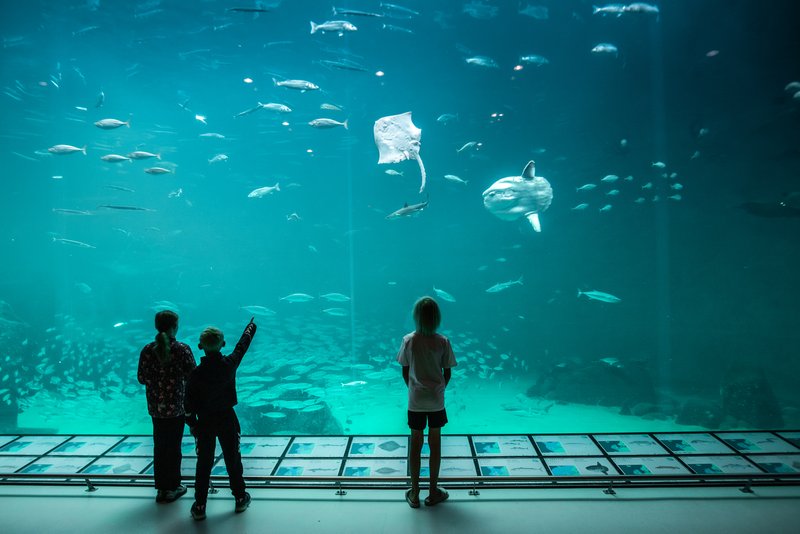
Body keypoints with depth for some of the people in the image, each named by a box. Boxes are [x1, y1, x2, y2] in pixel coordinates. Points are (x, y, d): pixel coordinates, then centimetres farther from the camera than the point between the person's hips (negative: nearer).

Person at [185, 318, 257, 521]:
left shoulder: (196, 373, -15)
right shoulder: (230, 364, -14)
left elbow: (189, 404, -9)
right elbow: (243, 345, 4)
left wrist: (192, 424, 7)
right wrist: (251, 326, 21)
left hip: (205, 421, -1)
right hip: (227, 419, 1)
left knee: (204, 463, 10)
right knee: (233, 459, 14)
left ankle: (199, 506, 18)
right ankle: (240, 499, 25)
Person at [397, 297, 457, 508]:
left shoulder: (409, 340, -10)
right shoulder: (443, 342, -11)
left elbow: (405, 372, -3)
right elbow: (447, 374, -4)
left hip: (415, 400, 0)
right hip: (436, 400, 0)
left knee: (416, 442, 11)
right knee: (435, 443, 12)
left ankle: (414, 494, 20)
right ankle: (433, 493, 24)